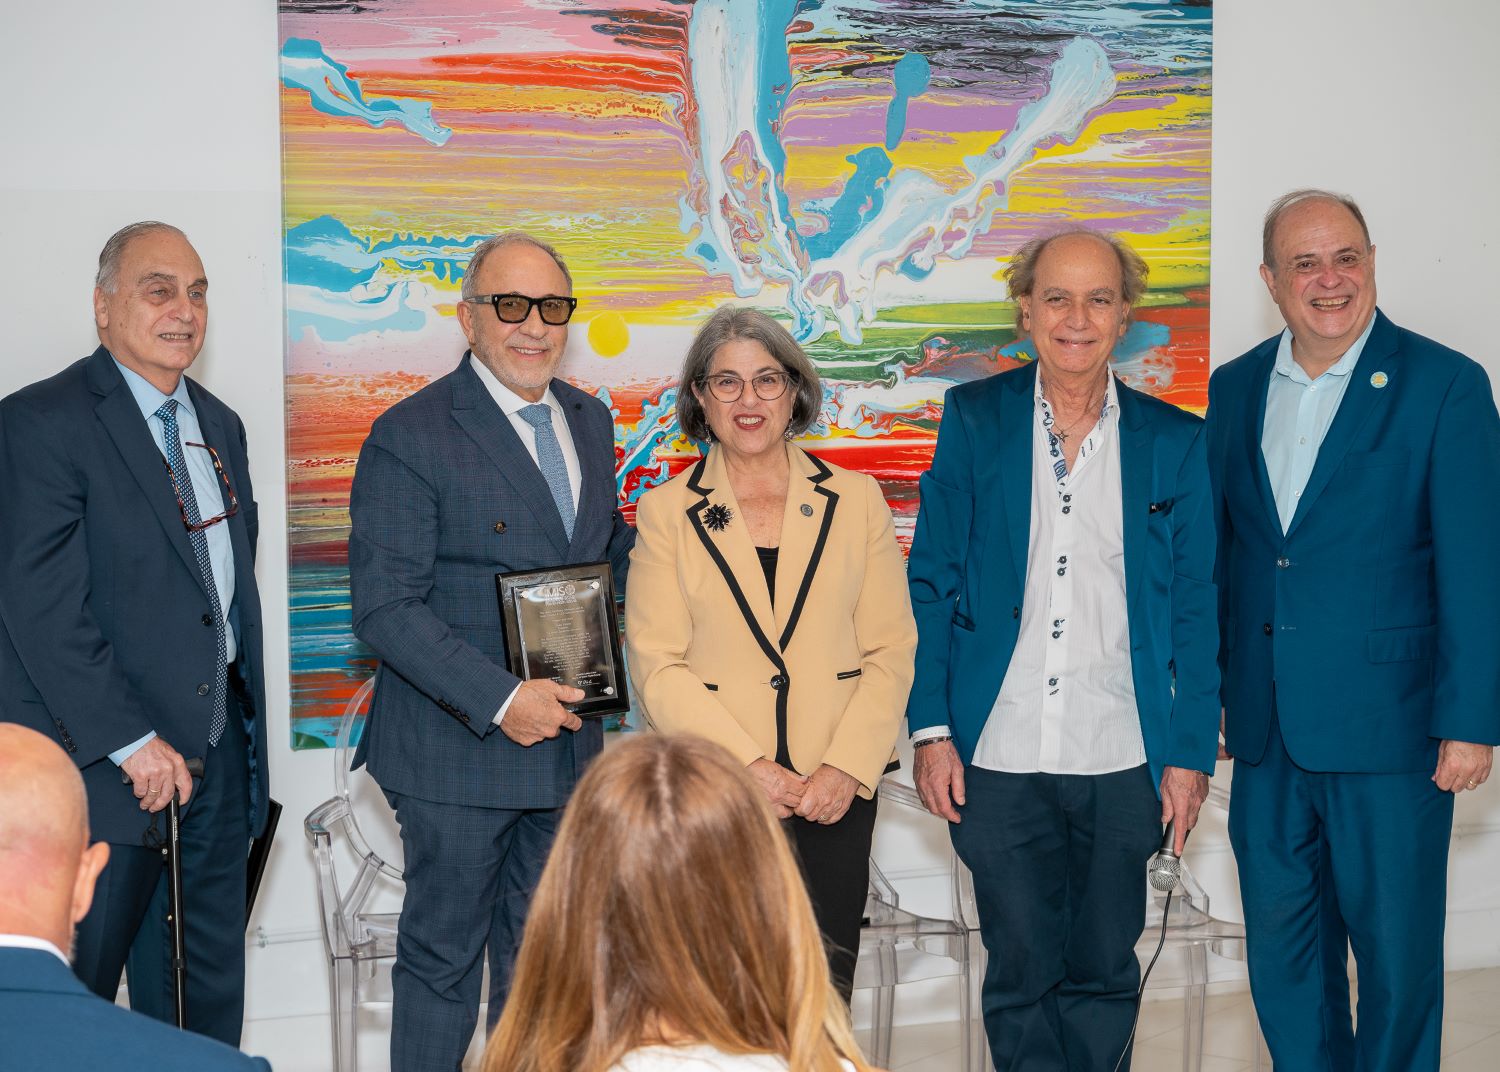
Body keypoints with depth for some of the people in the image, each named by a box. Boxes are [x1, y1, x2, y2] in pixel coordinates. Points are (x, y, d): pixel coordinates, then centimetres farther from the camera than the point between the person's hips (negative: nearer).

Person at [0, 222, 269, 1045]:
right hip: (102, 764, -7)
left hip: (216, 754, 7)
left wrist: (244, 723, 11)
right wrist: (131, 743, -18)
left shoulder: (220, 426, 15)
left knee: (208, 997, 13)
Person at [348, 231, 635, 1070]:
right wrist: (499, 699, -24)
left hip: (566, 739, 6)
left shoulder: (591, 421, 8)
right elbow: (385, 607, -17)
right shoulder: (410, 437, -13)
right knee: (443, 952, 6)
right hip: (458, 749, -6)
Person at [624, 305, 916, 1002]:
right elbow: (657, 666, 0)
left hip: (837, 794, 1)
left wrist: (846, 768, -8)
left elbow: (891, 650, 6)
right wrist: (748, 766, -12)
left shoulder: (856, 501, 10)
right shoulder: (666, 511, 6)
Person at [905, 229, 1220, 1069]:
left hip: (1123, 763, 1)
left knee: (1104, 971, 11)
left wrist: (1191, 753, 0)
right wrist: (932, 728, -4)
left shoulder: (1175, 442, 3)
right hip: (999, 757, 0)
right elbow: (933, 581, 2)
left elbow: (1196, 610, 5)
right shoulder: (973, 420, 2)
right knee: (1021, 975, 7)